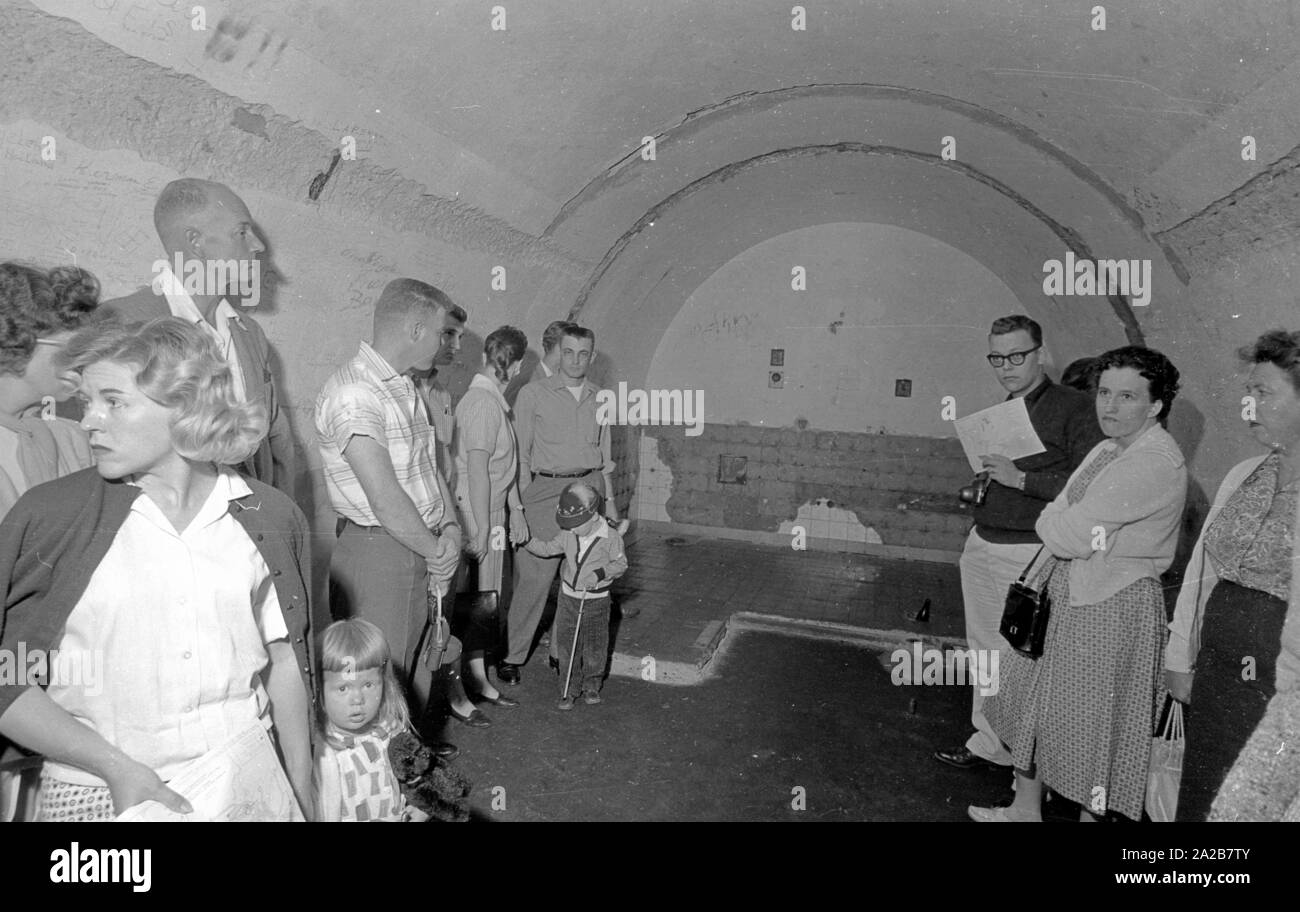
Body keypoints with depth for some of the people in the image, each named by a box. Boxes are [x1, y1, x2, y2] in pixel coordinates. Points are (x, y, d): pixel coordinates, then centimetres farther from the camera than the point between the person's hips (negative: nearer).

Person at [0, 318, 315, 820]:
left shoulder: (269, 516, -4)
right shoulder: (46, 515, -8)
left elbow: (286, 661, 2)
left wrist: (302, 798, 4)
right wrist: (116, 767, -13)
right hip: (95, 794, -1)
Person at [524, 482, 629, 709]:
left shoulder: (611, 537, -15)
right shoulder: (567, 535, -4)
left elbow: (621, 564, -10)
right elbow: (547, 549, 10)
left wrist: (599, 573, -23)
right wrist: (525, 540, 2)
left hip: (597, 600, -3)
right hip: (569, 597, 3)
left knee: (594, 647, 8)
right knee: (567, 645, 6)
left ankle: (591, 687, 28)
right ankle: (568, 690, 18)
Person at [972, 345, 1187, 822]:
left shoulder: (1156, 462, -22)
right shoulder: (1110, 448, 8)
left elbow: (1072, 536, -24)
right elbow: (1060, 522, 13)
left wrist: (1049, 520, -6)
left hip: (1113, 605, -9)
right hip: (1066, 592, 9)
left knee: (1091, 719, 8)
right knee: (1037, 699, 19)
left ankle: (1092, 813, 32)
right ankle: (1026, 807, 37)